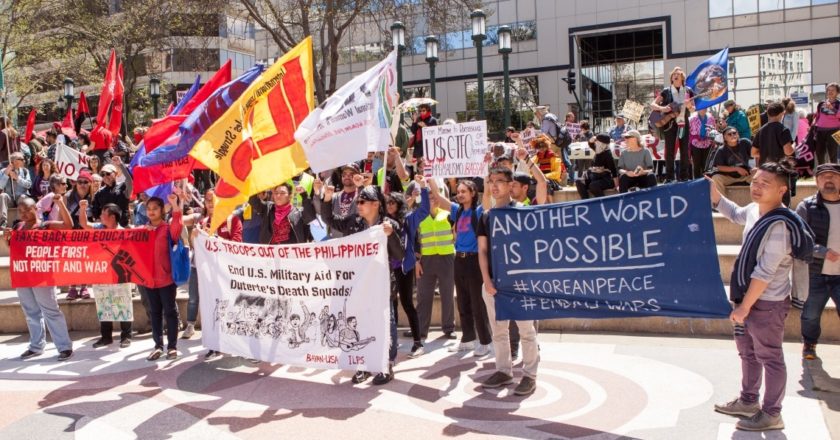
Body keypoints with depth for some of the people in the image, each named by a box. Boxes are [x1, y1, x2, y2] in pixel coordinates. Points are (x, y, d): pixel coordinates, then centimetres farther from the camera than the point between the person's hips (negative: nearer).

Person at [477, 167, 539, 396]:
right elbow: (482, 250, 9)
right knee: (498, 330, 10)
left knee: (526, 329, -1)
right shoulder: (486, 216, 11)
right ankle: (504, 371, 20)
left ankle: (530, 375, 6)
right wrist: (487, 280, -2)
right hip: (492, 281, 5)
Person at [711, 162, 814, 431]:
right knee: (748, 352, 21)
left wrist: (744, 306, -20)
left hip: (767, 303, -9)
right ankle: (748, 401, 38)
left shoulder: (779, 225, -24)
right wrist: (712, 192, 15)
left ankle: (772, 414, 19)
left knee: (769, 358, 4)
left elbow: (765, 272, -25)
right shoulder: (754, 210, 2)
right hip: (749, 297, 9)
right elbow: (735, 214, 28)